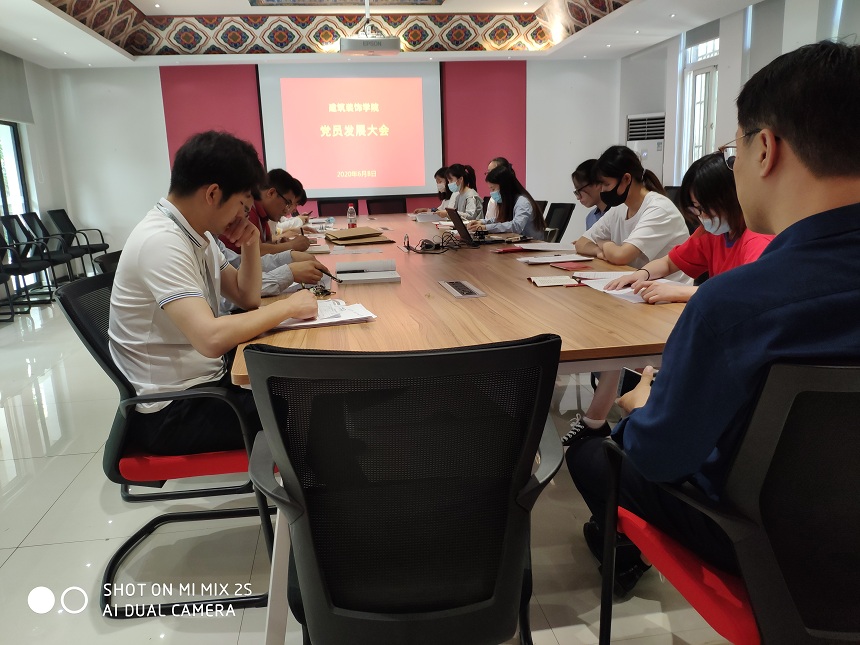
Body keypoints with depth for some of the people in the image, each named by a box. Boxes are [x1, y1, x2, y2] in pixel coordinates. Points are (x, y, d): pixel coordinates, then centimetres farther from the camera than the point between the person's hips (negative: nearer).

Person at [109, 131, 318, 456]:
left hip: (202, 383, 9)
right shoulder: (161, 242, -24)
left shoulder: (196, 232, 5)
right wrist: (287, 307, -23)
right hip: (173, 412, -9)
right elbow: (212, 338, -35)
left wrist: (250, 245, -3)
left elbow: (247, 297, 13)